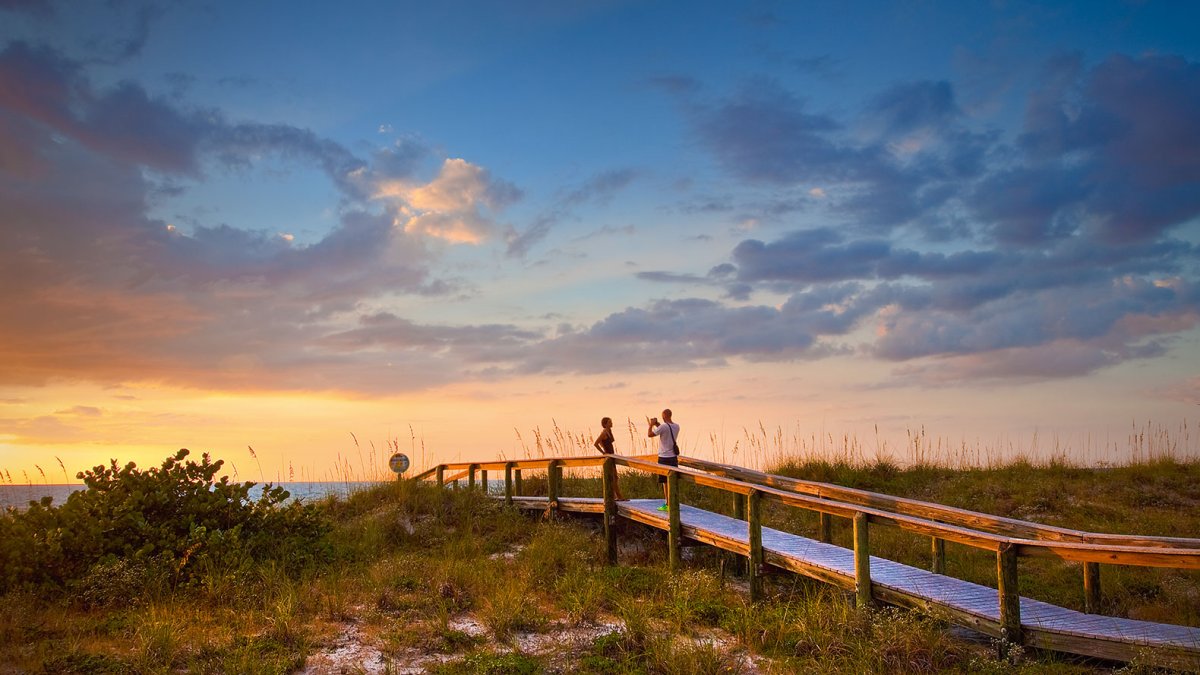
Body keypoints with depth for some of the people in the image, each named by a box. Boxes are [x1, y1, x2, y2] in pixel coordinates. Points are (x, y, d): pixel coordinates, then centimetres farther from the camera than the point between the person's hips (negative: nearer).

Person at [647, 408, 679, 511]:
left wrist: (651, 424, 8)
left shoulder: (663, 426, -17)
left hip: (664, 458, -7)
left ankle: (667, 505, 0)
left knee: (665, 482, -2)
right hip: (674, 457, 7)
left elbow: (649, 434, -8)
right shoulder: (676, 427, 6)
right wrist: (657, 424, 22)